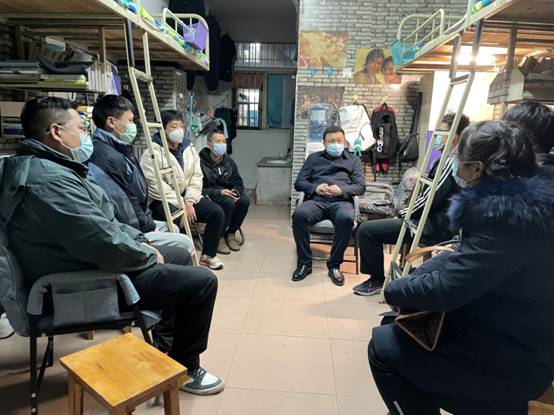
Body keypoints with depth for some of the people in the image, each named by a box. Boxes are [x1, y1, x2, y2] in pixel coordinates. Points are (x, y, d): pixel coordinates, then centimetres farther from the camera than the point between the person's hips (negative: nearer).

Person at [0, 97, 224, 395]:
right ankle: (183, 368, 10)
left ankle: (168, 343, 33)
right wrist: (149, 255, -13)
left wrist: (140, 240, 5)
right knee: (202, 281, -13)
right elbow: (109, 247, -31)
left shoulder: (39, 166, 9)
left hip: (89, 262, 11)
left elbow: (104, 221, 14)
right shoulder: (50, 179, -27)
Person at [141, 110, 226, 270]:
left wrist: (189, 202, -10)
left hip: (187, 198, 6)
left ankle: (208, 255, 7)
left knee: (217, 212, -8)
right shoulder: (152, 152, -10)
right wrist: (181, 206, -21)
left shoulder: (189, 148, 10)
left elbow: (196, 177, 5)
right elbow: (156, 185, -19)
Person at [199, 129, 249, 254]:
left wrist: (235, 192, -16)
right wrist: (219, 192, -28)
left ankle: (230, 233, -4)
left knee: (245, 200, -22)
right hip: (209, 197, -6)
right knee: (228, 202, -34)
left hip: (227, 193, 6)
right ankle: (218, 237, -14)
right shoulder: (201, 163, -14)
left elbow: (238, 183, 8)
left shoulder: (229, 162, 7)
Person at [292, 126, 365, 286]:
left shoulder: (353, 160, 23)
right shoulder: (313, 158, 24)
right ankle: (304, 262, -20)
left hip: (341, 201, 0)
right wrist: (315, 188, -6)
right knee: (298, 214, -33)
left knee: (347, 219, -37)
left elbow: (361, 186, 10)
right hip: (316, 200, 1)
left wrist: (341, 190, -9)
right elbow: (299, 182, 15)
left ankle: (334, 264, -20)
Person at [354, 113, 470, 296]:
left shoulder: (451, 162, -18)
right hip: (437, 221, 11)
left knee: (366, 230, -14)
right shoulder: (455, 160, 14)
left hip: (435, 227, -11)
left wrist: (402, 215, -8)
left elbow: (430, 199, -23)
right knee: (372, 227, 18)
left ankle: (377, 279, 4)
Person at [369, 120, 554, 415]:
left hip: (508, 359, -9)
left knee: (383, 347, -4)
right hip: (504, 334, 9)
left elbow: (445, 289, -27)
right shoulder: (521, 200, 3)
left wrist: (394, 290, -9)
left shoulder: (509, 214, -28)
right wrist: (411, 283, -1)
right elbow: (467, 260, 9)